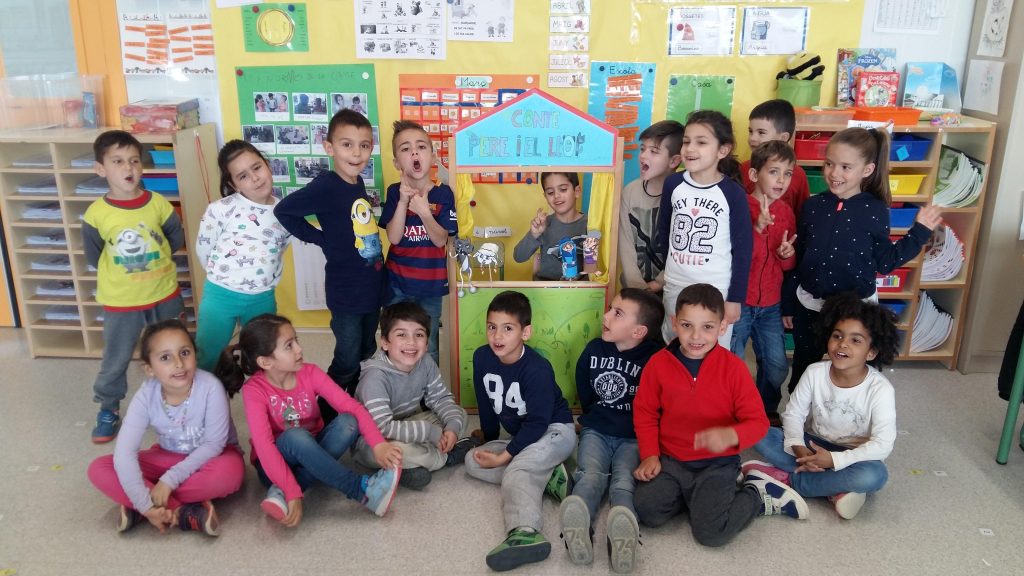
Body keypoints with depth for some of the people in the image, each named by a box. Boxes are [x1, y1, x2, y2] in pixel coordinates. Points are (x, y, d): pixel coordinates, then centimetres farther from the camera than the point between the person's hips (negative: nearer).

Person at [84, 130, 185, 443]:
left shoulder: (158, 203, -11)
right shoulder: (97, 213, -15)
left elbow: (176, 239, 4)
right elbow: (94, 257, -2)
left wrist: (153, 259, 3)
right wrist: (120, 268, 2)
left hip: (165, 295, 2)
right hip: (121, 302, -1)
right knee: (115, 360, 12)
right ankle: (108, 408, 33)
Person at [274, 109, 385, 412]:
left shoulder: (358, 182, 2)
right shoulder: (326, 187, -21)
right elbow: (284, 211, -22)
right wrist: (322, 239, -15)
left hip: (373, 287, 8)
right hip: (347, 293, -8)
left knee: (365, 354, 22)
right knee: (347, 364, 5)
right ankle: (326, 419, 26)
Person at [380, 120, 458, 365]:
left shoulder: (443, 194, -10)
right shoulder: (394, 192, -6)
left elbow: (441, 240, -13)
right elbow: (393, 238, -13)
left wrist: (424, 211, -29)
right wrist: (403, 201, -24)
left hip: (430, 284, -1)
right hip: (397, 282, 1)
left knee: (427, 347, 11)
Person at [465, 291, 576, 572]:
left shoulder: (537, 370, -26)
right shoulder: (482, 358, -7)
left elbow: (537, 423, -25)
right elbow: (486, 404, 7)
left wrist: (504, 457, -26)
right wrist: (489, 442, 15)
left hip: (555, 430, -8)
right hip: (521, 438, 8)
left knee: (517, 470, -33)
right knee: (473, 461, -12)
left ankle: (525, 533, -58)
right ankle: (549, 477, -20)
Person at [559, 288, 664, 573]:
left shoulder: (655, 358, -12)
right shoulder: (594, 349, 5)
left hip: (633, 437, -2)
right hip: (596, 431, 2)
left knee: (623, 480, -30)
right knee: (590, 475, -26)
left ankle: (622, 524, -59)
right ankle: (578, 522, -55)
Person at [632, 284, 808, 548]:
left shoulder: (733, 367, -10)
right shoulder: (658, 363, -5)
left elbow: (758, 421, -9)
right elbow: (644, 412, 6)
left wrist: (731, 435, -30)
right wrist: (650, 454, -5)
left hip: (717, 463, -2)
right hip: (670, 460, 3)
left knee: (711, 531, -19)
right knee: (647, 510, -19)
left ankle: (757, 494, 10)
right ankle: (694, 496, 9)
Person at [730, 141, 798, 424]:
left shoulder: (786, 212, 4)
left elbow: (790, 264, 13)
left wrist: (787, 255, -9)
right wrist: (758, 228, -30)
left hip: (770, 304, 5)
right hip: (738, 302, -5)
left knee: (777, 367, 12)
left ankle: (767, 410, 36)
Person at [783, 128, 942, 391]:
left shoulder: (875, 210, -10)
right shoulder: (813, 206, -4)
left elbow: (885, 262, -2)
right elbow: (797, 258, 3)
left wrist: (919, 231, -7)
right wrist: (788, 305, 7)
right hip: (809, 305, 2)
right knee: (803, 370, 18)